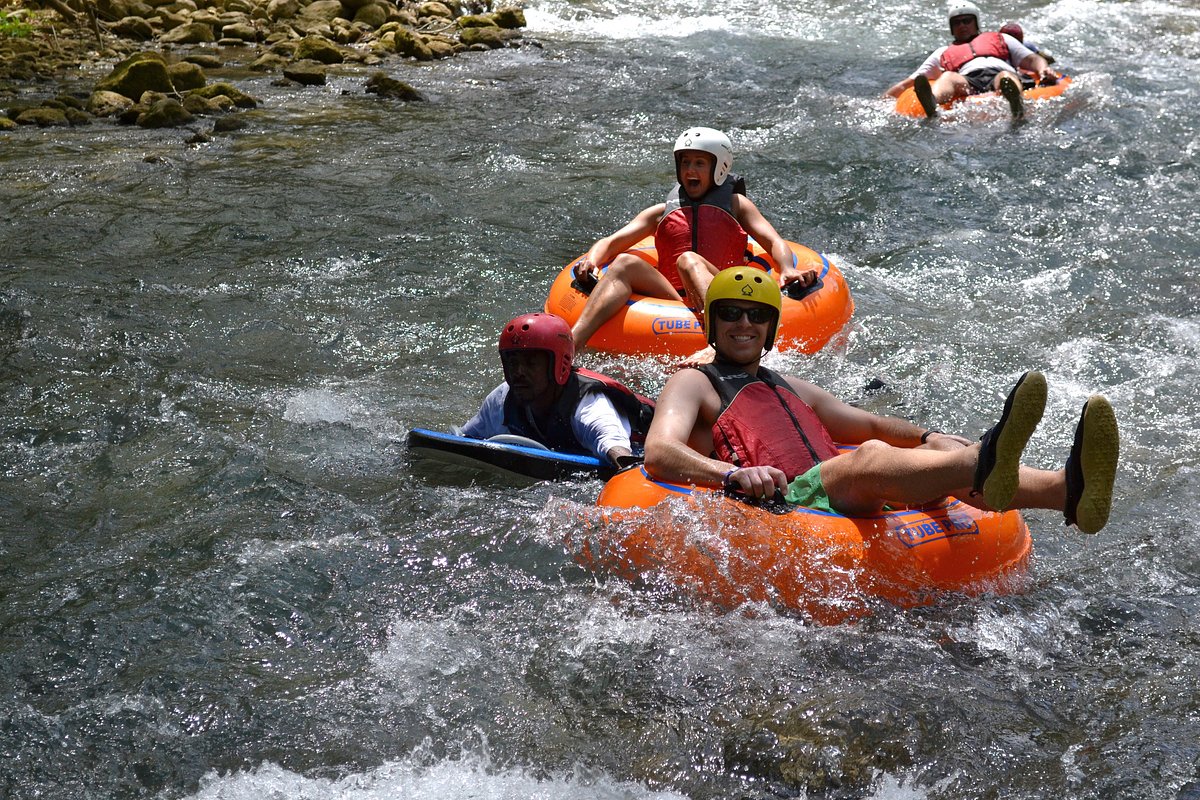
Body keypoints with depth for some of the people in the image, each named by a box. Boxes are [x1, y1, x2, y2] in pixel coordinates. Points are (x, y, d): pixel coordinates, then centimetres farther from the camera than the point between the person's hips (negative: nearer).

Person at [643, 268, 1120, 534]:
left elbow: (870, 425, 37)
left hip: (854, 506, 7)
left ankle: (1068, 491, -47)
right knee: (870, 457, -35)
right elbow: (658, 455, -5)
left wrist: (928, 437, 13)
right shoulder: (694, 384, 15)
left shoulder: (790, 387, 36)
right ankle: (984, 466, -67)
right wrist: (732, 474, -25)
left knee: (941, 457, -20)